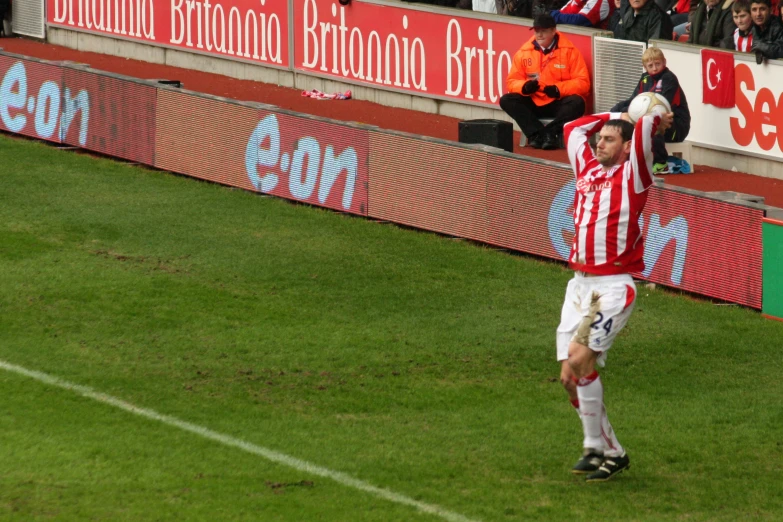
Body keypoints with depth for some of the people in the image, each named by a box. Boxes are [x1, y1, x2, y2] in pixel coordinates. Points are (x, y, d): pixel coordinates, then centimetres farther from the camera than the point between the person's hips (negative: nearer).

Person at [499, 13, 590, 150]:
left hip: (558, 103, -3)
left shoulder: (569, 51, -6)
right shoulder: (524, 52, 2)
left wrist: (558, 89, -23)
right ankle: (537, 134, -32)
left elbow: (582, 82, -8)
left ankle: (550, 133, -35)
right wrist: (525, 87, -19)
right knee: (506, 100, -21)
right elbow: (512, 81, 5)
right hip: (533, 103, 3)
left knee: (577, 103, -32)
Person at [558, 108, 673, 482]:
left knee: (580, 360, -19)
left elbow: (644, 128, -15)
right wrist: (616, 116, 27)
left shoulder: (632, 174, -3)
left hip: (613, 286, -7)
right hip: (580, 283, 7)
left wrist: (655, 120, 5)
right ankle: (606, 450, 11)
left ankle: (600, 449, -9)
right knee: (571, 376, 0)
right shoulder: (587, 169, 15)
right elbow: (574, 128, 30)